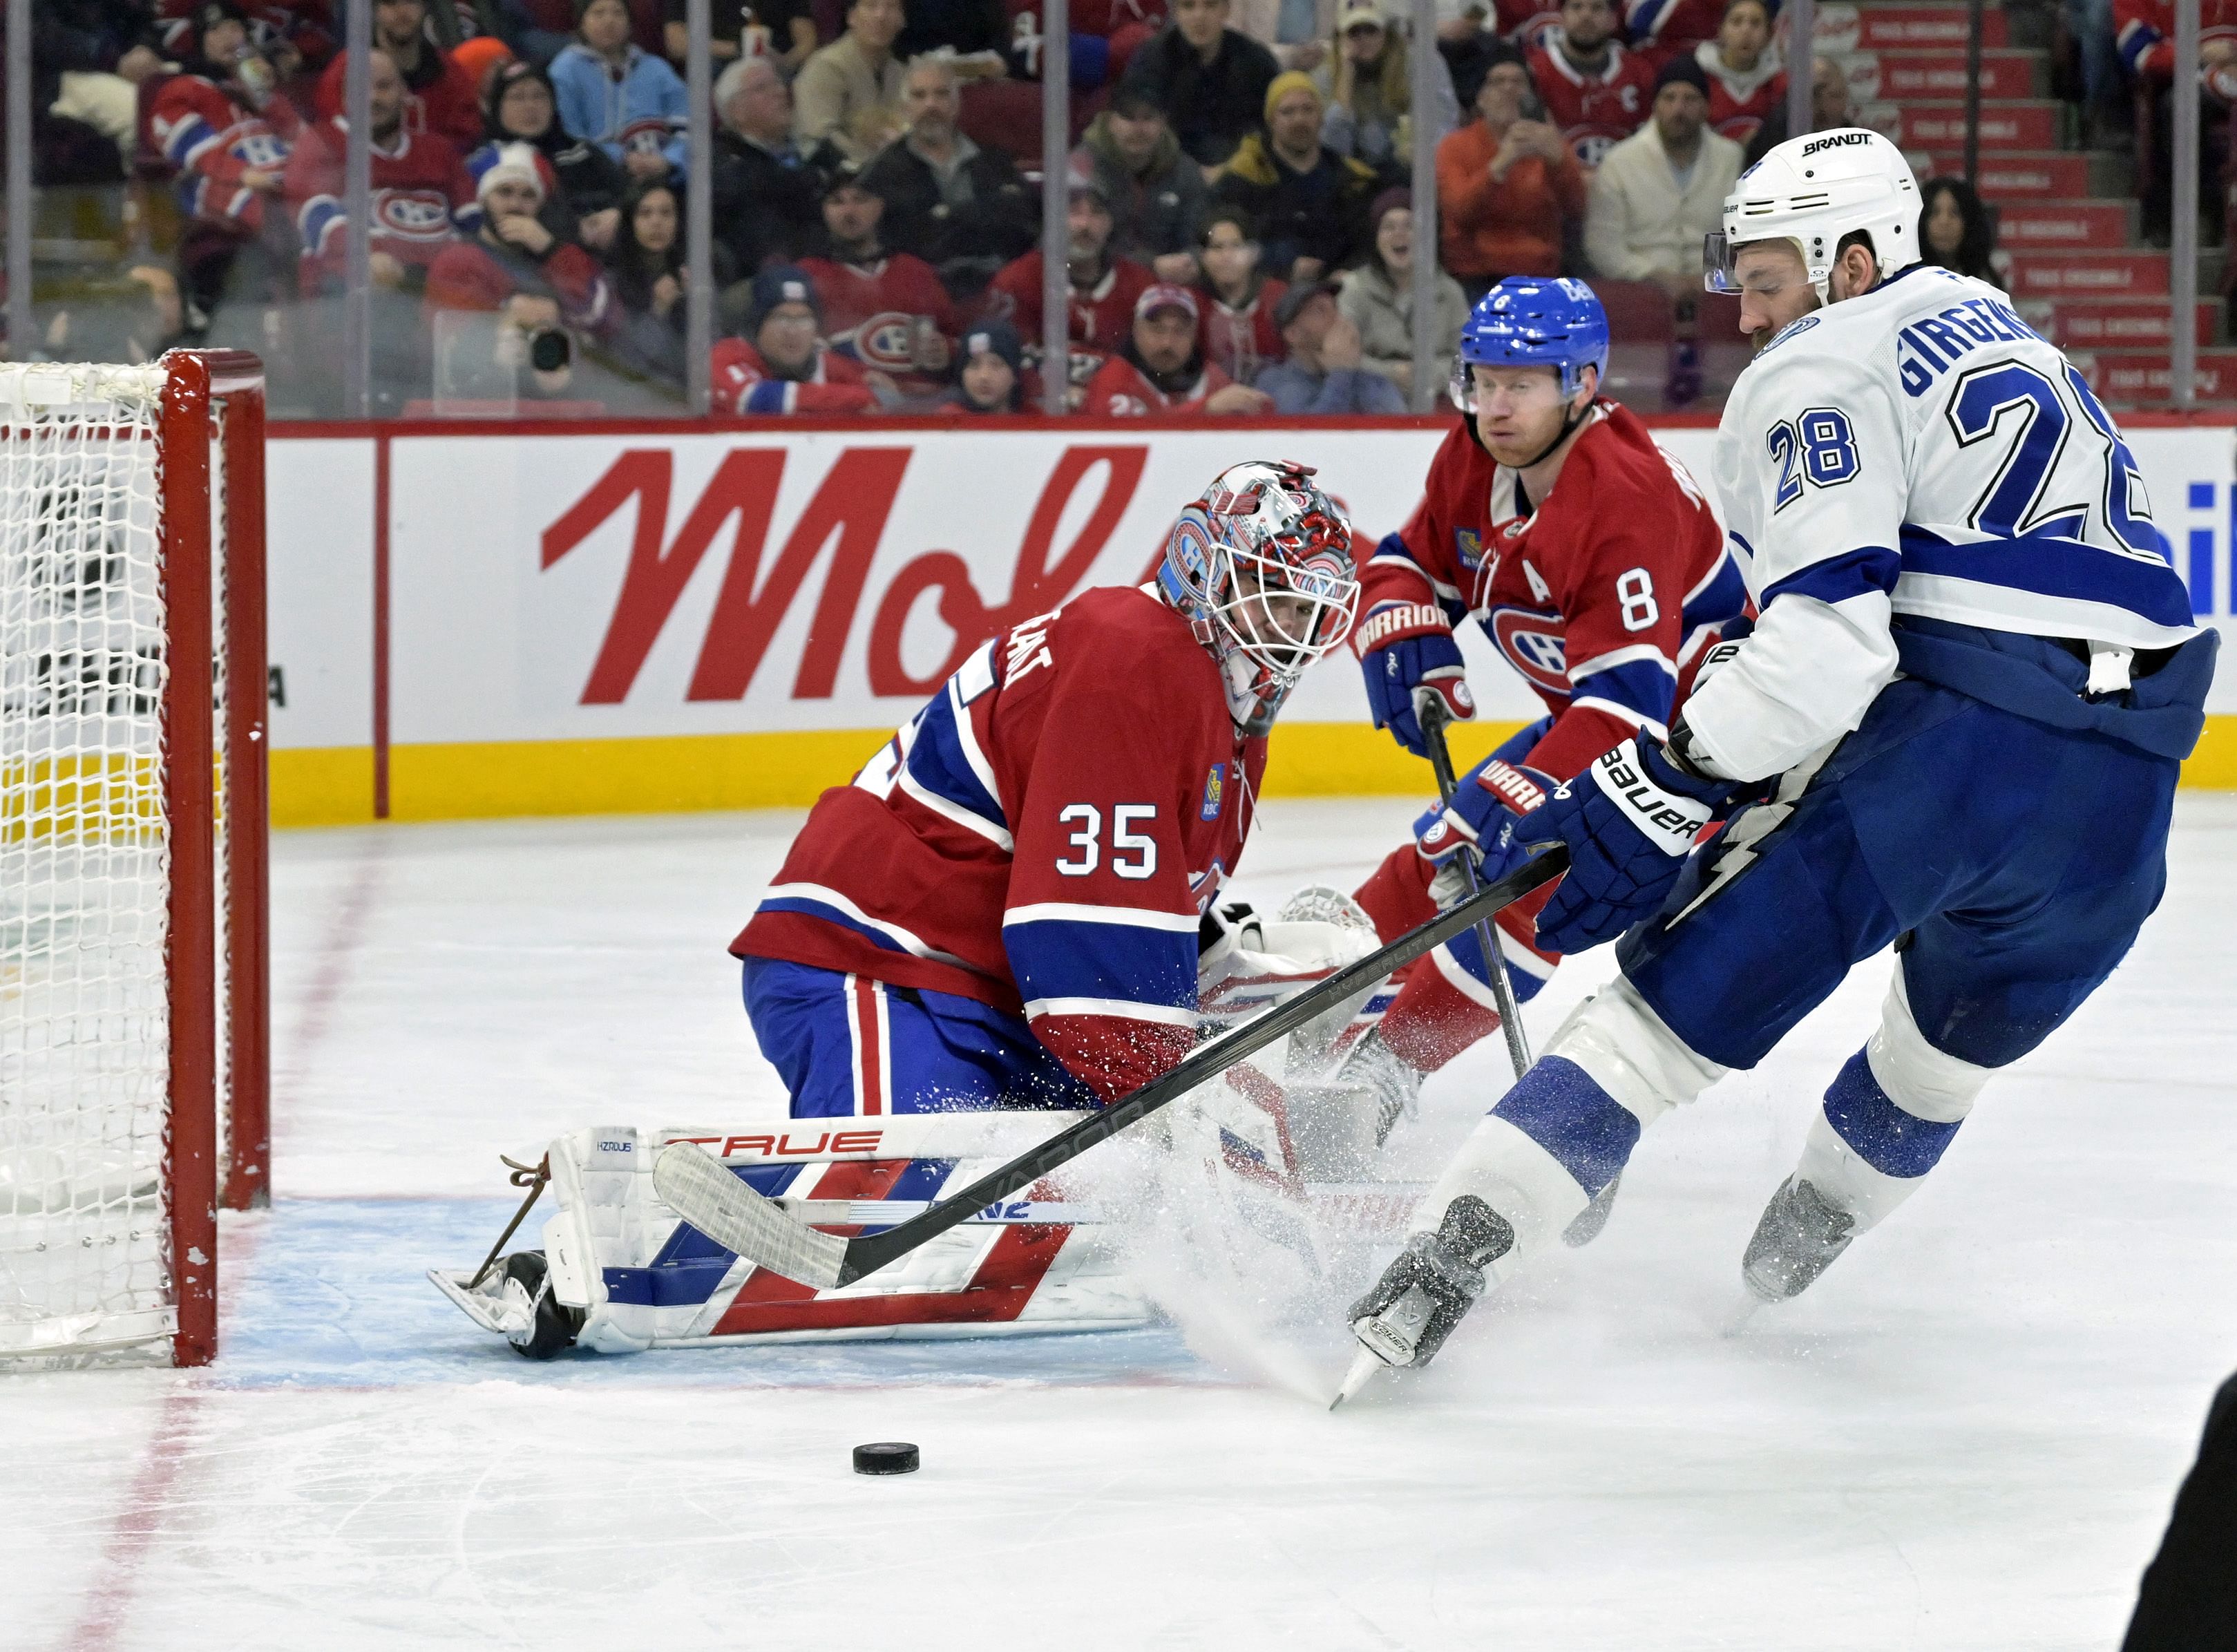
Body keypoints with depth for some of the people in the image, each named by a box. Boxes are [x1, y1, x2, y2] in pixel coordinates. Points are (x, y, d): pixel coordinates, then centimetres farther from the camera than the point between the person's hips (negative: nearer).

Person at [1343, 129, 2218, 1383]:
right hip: (2122, 802, 7)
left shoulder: (1827, 366, 2)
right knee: (1955, 1045, 32)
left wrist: (1661, 796, -12)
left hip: (1947, 745, -7)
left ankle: (1446, 1268, -8)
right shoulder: (2003, 333, 27)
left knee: (1681, 999, -1)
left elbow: (1827, 640, -13)